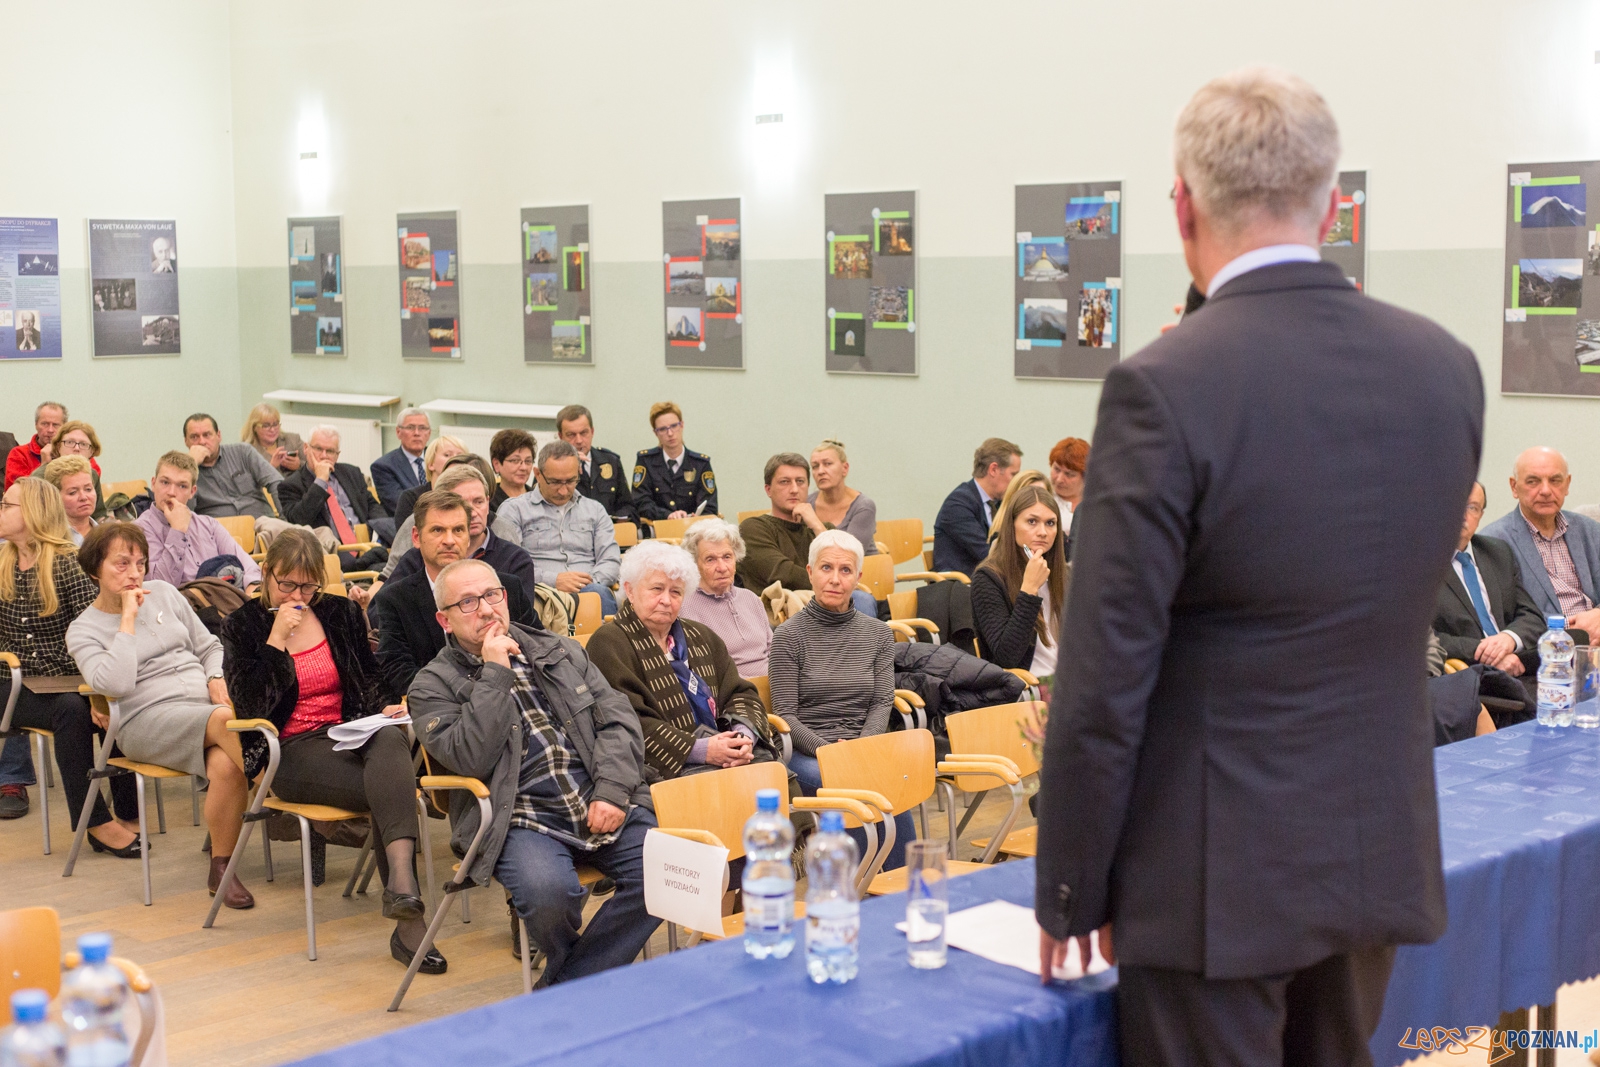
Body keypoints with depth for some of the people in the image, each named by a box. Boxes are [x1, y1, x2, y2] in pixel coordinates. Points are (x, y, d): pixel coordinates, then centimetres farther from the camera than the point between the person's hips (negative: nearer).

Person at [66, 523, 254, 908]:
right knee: (229, 720, -36)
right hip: (147, 720, -4)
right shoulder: (83, 630, 8)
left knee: (226, 765, -32)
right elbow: (116, 684, -12)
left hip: (205, 702, 4)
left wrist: (217, 678, 4)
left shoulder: (163, 592, 19)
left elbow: (208, 646, 25)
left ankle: (221, 868, -20)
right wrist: (127, 619, -7)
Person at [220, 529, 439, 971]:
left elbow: (370, 676, 21)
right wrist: (277, 639, -11)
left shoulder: (341, 613, 14)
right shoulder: (242, 626, 6)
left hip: (350, 733, 3)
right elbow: (250, 706, -6)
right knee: (392, 790, -33)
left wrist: (389, 705, -1)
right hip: (291, 752, -3)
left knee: (390, 739, -38)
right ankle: (407, 920, -36)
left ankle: (401, 879, -55)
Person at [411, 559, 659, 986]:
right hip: (521, 823, -4)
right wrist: (494, 674, -9)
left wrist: (612, 792, -5)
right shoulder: (433, 686, 5)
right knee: (549, 892, -35)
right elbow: (470, 758, -11)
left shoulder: (562, 652, 18)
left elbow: (619, 721, 11)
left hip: (604, 808, 4)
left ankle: (562, 988, -10)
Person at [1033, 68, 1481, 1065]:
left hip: (1219, 877, -6)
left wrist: (1070, 893, -5)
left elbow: (1105, 679, -17)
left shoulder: (1166, 387, -20)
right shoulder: (1447, 367, -1)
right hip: (1382, 860, 6)